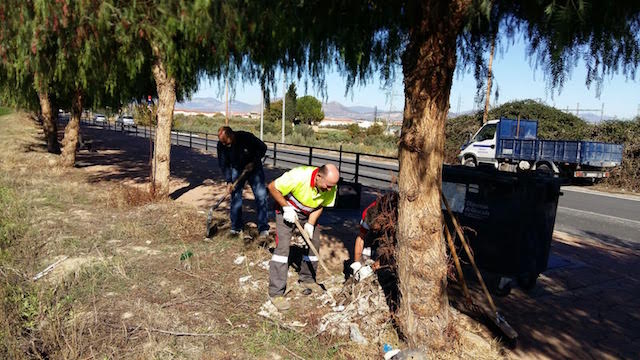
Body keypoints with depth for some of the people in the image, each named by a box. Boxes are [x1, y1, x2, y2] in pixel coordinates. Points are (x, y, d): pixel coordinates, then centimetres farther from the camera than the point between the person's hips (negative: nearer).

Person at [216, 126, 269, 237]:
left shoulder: (247, 137, -28)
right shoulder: (221, 145, -18)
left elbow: (263, 148, -14)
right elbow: (224, 165, -9)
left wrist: (253, 162, -22)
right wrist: (229, 181, -18)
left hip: (254, 168, -2)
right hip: (237, 169, 3)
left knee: (261, 197, -7)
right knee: (235, 197, -1)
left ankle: (263, 228, 1)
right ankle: (236, 227, 13)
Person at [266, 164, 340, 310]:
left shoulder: (331, 188, -20)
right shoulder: (298, 176, -37)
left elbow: (321, 205, -5)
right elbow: (272, 187, -25)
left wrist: (310, 224, -17)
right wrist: (286, 207, -26)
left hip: (309, 214, 5)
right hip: (287, 210, -5)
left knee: (314, 243, 3)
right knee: (282, 246, -14)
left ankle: (307, 280, 26)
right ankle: (276, 293, -10)